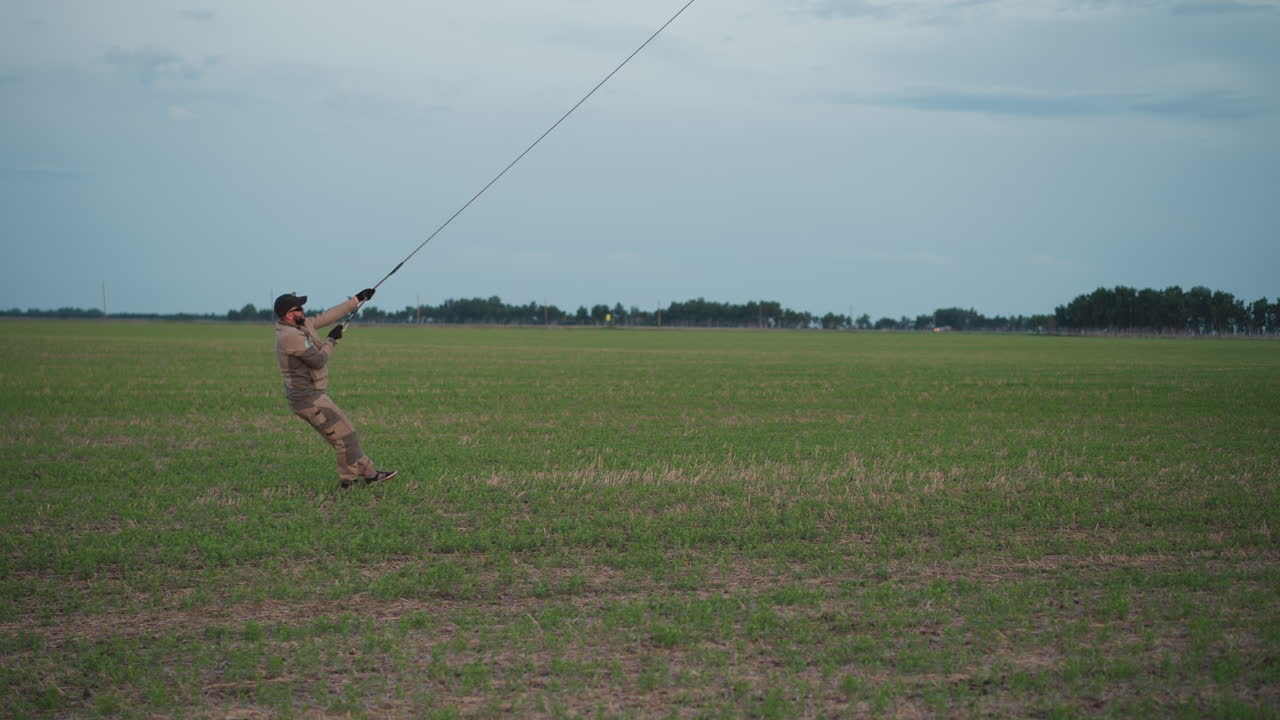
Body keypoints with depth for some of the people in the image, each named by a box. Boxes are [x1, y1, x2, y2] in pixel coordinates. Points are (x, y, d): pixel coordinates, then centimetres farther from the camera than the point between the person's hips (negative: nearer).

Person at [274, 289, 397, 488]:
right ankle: (348, 478, 10)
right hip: (310, 399, -10)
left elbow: (329, 316, 14)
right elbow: (319, 360, -19)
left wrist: (357, 299, 14)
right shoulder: (291, 336, -22)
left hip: (309, 397, 10)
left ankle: (367, 472, 22)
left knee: (344, 434, 15)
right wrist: (332, 340, -4)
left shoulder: (302, 325, 7)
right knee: (345, 434, -2)